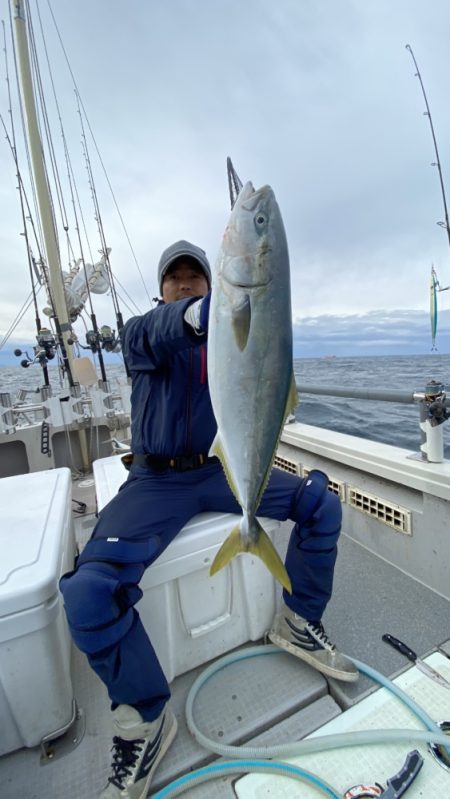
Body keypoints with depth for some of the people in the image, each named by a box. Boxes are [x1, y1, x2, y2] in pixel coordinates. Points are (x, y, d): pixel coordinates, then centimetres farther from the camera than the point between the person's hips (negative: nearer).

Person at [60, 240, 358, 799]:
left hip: (219, 468, 3)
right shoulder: (141, 330, 0)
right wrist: (199, 312, -47)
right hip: (157, 480, -2)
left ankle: (298, 624, 10)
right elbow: (158, 335, -27)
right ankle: (145, 719, 2)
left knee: (321, 501, -9)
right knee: (87, 594, -24)